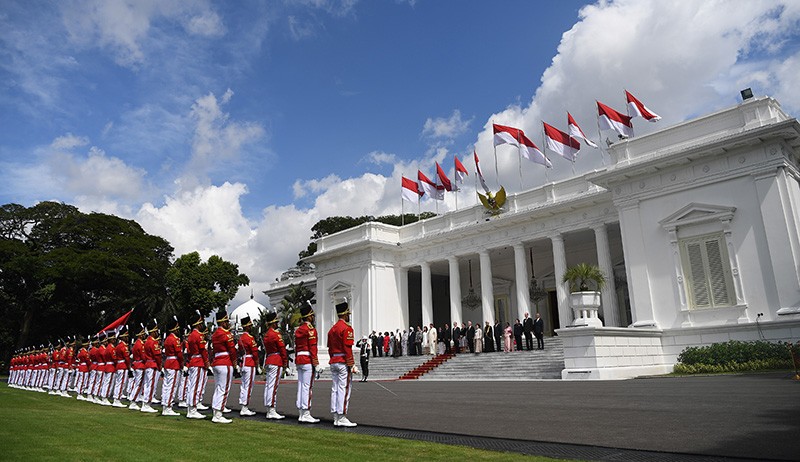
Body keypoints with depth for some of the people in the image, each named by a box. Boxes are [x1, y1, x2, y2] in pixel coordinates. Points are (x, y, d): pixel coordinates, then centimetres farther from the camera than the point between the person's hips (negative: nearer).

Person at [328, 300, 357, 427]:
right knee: (344, 389, -6)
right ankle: (342, 418, -5)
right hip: (344, 362, -9)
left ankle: (336, 417, 13)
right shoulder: (347, 328, -12)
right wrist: (351, 365, -15)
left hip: (334, 362, 9)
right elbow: (348, 348, -17)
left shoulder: (332, 329, 15)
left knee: (335, 389, 9)